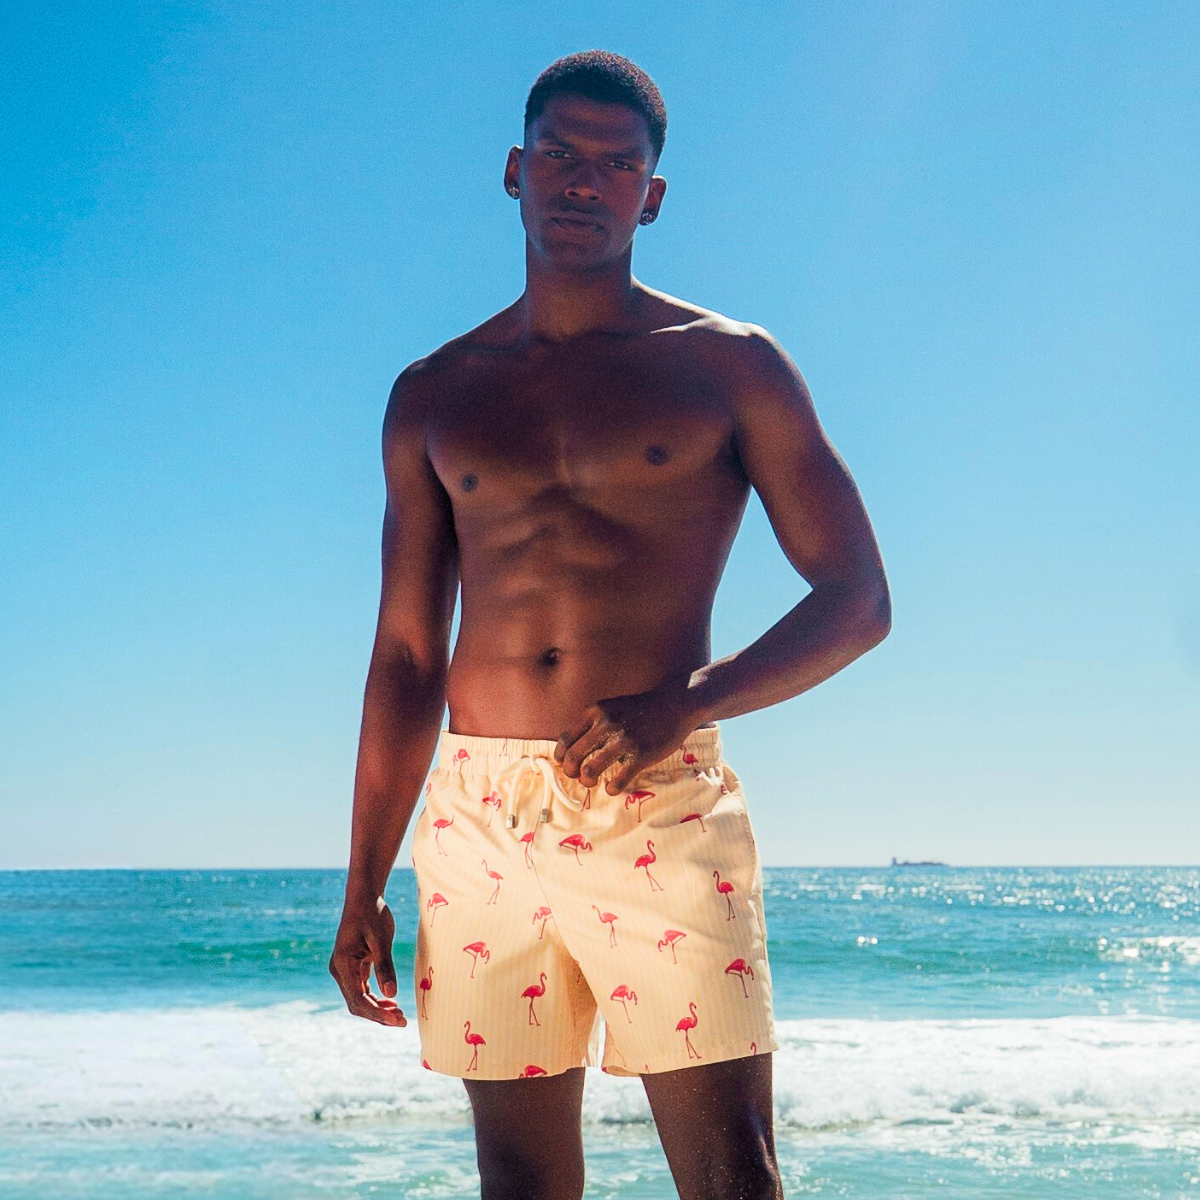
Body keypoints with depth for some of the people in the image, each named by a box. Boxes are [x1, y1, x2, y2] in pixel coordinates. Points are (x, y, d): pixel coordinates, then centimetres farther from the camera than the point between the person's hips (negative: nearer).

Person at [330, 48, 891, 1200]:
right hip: (479, 818, 3)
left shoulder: (730, 366, 6)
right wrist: (362, 888, 10)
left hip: (663, 811, -3)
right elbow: (405, 654, 16)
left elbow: (858, 601, 3)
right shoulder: (433, 397, 15)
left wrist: (685, 703, -14)